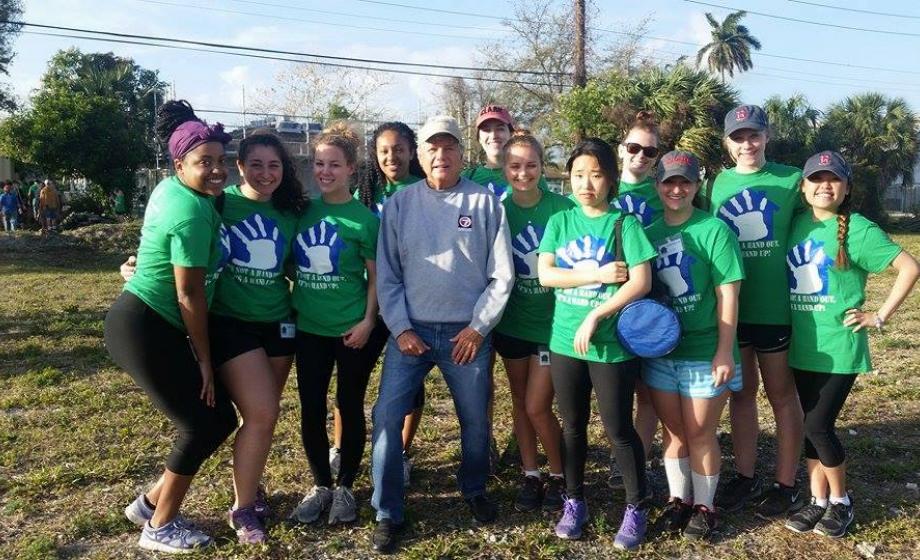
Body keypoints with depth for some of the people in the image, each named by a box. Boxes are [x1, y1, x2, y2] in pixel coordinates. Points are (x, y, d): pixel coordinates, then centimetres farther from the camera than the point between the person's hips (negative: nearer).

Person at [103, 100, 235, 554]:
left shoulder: (173, 189, 7)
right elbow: (190, 296, -17)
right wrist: (204, 360, -9)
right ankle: (160, 529, 18)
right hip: (143, 329, -10)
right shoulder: (192, 213, -21)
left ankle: (152, 502, 26)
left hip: (154, 325, 10)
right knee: (200, 424, 0)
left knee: (220, 418, 11)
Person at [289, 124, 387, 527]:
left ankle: (345, 487, 24)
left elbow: (376, 277, -6)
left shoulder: (364, 219, -9)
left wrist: (368, 322, -13)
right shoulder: (304, 211, 3)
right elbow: (296, 264, 14)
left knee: (350, 406, 8)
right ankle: (320, 485, 26)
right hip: (308, 327, 4)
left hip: (351, 329, -4)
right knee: (311, 408, 9)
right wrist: (293, 304, 6)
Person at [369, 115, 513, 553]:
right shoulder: (399, 204, 2)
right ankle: (388, 514, 10)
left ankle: (474, 490, 39)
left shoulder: (485, 203, 0)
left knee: (475, 419, 12)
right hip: (411, 331, 1)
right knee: (387, 416, -6)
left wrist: (478, 327, -6)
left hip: (467, 332, 0)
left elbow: (501, 275, 0)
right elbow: (387, 274, 2)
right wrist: (401, 329, -6)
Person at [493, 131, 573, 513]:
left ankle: (559, 475, 22)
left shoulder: (562, 208, -11)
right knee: (520, 401, 14)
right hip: (511, 323, 3)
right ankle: (530, 475, 31)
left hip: (552, 323, -3)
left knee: (537, 407, -2)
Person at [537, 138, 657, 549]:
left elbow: (641, 282, -13)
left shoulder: (625, 223, -6)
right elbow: (545, 274, -5)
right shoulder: (560, 222, 4)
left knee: (618, 429, 6)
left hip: (612, 345, -3)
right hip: (565, 342, 4)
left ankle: (637, 507, 24)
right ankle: (574, 502, 31)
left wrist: (595, 316, -18)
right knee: (573, 427, 15)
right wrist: (597, 274, -15)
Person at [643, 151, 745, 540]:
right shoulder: (649, 233, 5)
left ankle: (704, 506, 25)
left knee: (700, 434, 7)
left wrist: (725, 351, -14)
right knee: (673, 431, 15)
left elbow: (728, 295, -11)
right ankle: (678, 499, 31)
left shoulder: (714, 230, -9)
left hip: (704, 353, -4)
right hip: (659, 352, 4)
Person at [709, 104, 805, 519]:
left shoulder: (791, 180, -5)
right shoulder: (717, 184, 4)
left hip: (776, 307, -3)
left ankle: (786, 485, 21)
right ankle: (745, 477, 28)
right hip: (730, 308, 3)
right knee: (740, 393, 13)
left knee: (782, 394, 9)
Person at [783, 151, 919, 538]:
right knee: (812, 426, 11)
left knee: (819, 425, -7)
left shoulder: (857, 229, -10)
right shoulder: (797, 225, 5)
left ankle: (841, 502, 16)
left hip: (839, 348, -5)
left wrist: (880, 316, -12)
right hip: (803, 348, 5)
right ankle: (819, 501, 25)